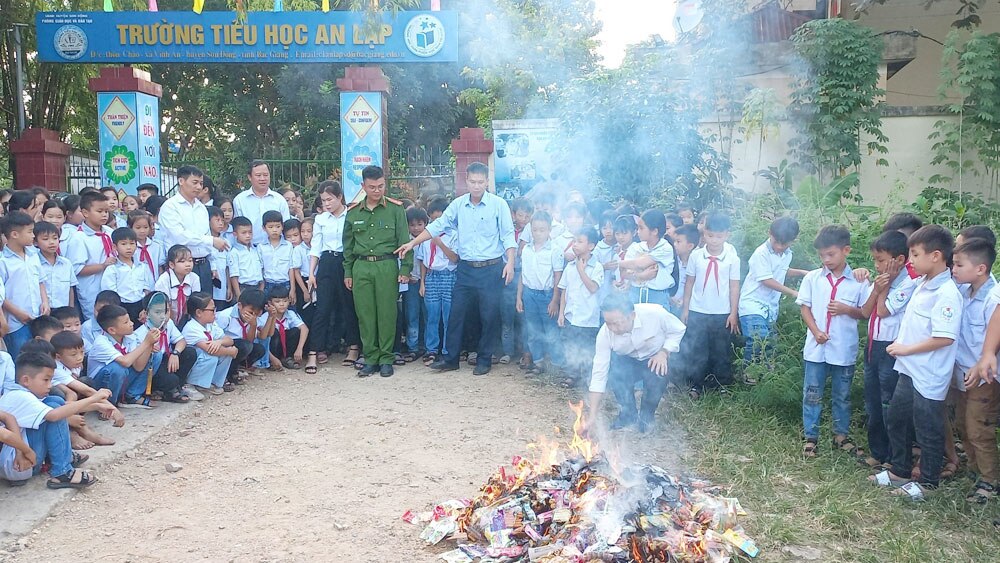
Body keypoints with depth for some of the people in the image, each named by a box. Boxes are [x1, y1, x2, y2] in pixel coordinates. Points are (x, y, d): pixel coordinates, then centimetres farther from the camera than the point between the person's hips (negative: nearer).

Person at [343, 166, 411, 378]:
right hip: (361, 267, 3)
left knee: (387, 313, 0)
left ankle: (386, 358, 12)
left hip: (387, 266, -3)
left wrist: (405, 269, -5)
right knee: (365, 314, 4)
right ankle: (370, 358, 15)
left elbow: (404, 240, 0)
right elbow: (348, 245, 15)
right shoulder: (353, 212, 10)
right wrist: (347, 272, 13)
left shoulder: (395, 209, 1)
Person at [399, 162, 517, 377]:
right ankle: (451, 358, 17)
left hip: (491, 269, -3)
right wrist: (412, 243, 2)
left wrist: (510, 263, -15)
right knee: (456, 313, 6)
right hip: (465, 269, 3)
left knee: (489, 316, 3)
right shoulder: (458, 204, 5)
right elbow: (438, 226, 7)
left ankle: (484, 359, 17)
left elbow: (508, 235, -5)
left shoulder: (498, 204, -5)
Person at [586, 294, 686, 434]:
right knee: (614, 372, -29)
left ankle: (646, 417, -1)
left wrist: (664, 352, -28)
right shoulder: (604, 334, -28)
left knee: (657, 376, -31)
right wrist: (592, 415, -28)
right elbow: (599, 374, -25)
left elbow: (678, 329, -12)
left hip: (655, 359, -1)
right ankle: (628, 413, -1)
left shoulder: (654, 313, -34)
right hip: (628, 361, 1)